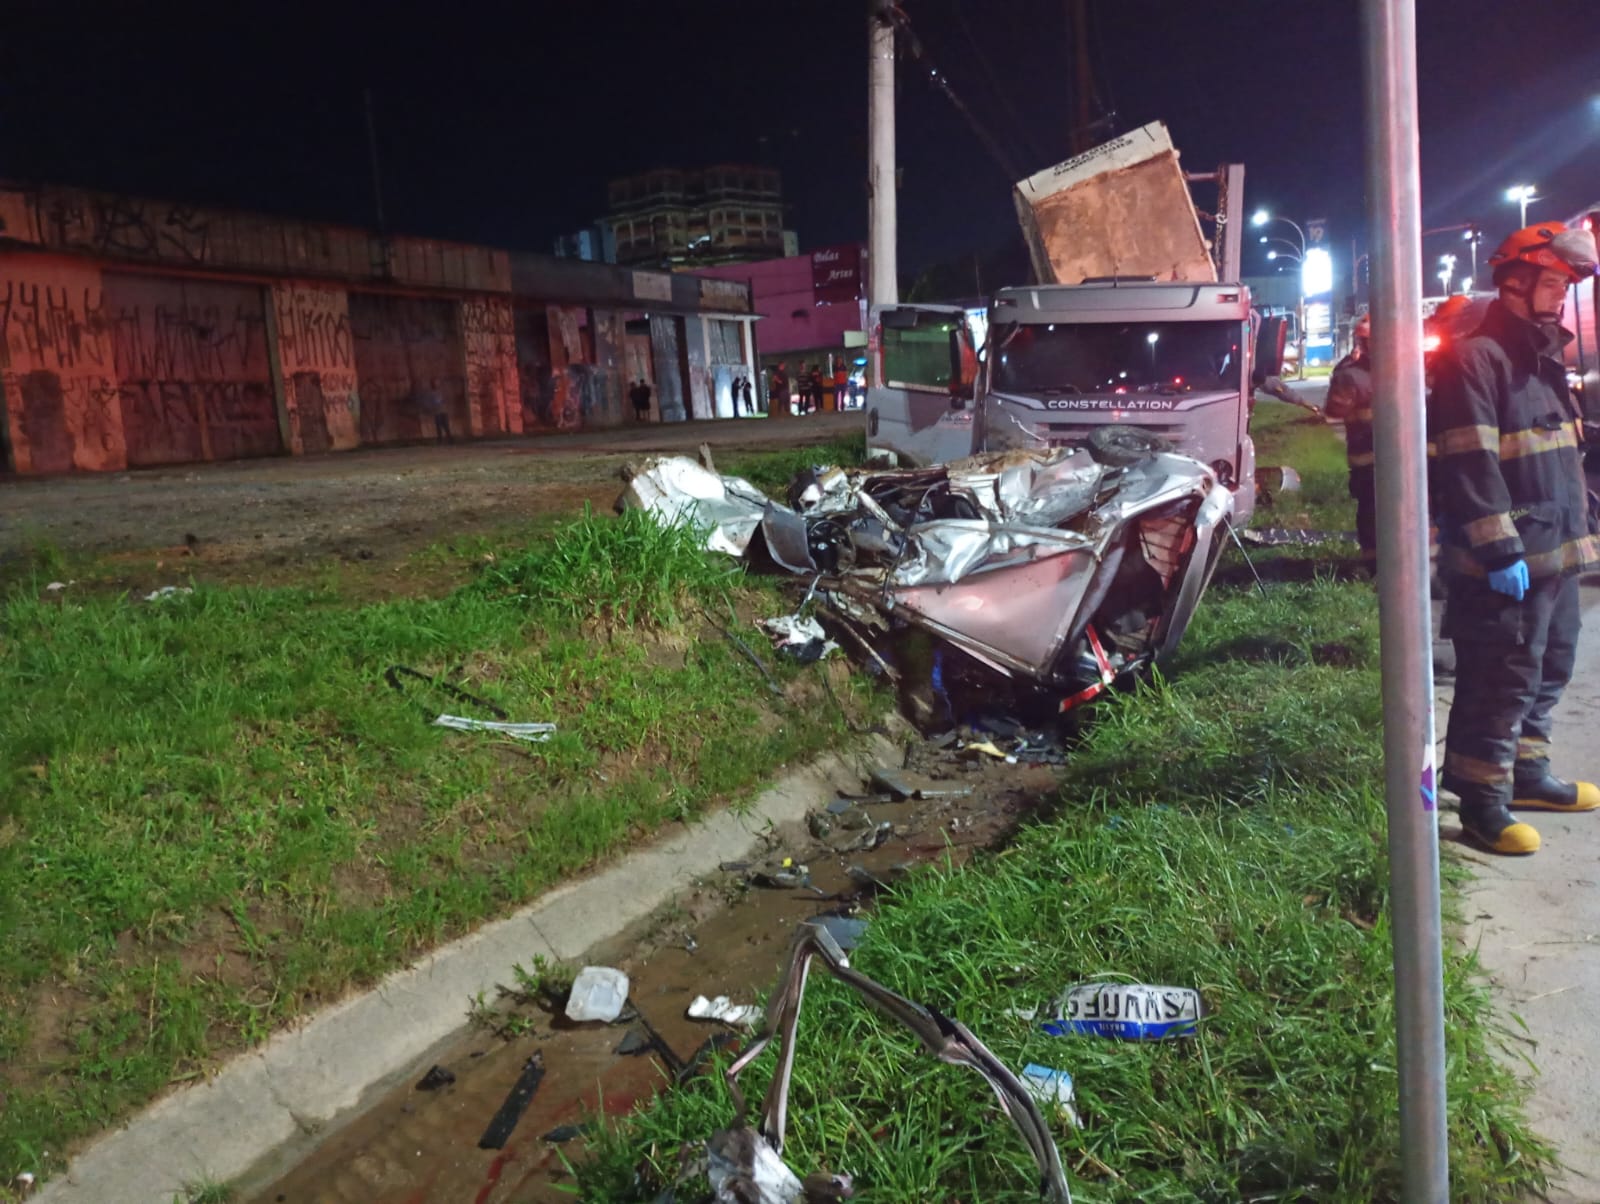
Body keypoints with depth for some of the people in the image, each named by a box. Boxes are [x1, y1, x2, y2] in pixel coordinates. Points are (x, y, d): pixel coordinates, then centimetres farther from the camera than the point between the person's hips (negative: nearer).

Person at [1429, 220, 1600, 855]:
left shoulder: (1542, 358, 17)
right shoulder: (1474, 358, -14)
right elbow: (1470, 467, -22)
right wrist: (1499, 550, -24)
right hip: (1504, 565, -10)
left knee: (1548, 672, 18)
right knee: (1499, 684, -5)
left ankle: (1526, 773, 32)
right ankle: (1483, 801, 4)